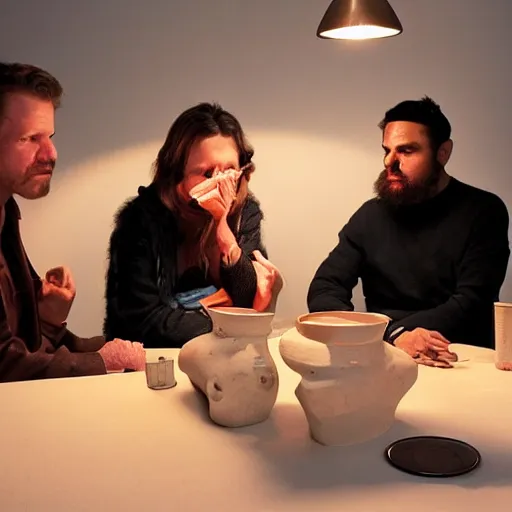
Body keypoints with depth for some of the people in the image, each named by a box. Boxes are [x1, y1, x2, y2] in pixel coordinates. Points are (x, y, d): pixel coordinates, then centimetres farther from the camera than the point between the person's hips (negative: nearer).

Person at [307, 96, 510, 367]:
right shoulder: (371, 215, 7)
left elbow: (472, 304, -9)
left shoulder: (482, 211, 0)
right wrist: (394, 334, -19)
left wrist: (393, 330, -21)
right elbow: (324, 290, -2)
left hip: (460, 360, -2)